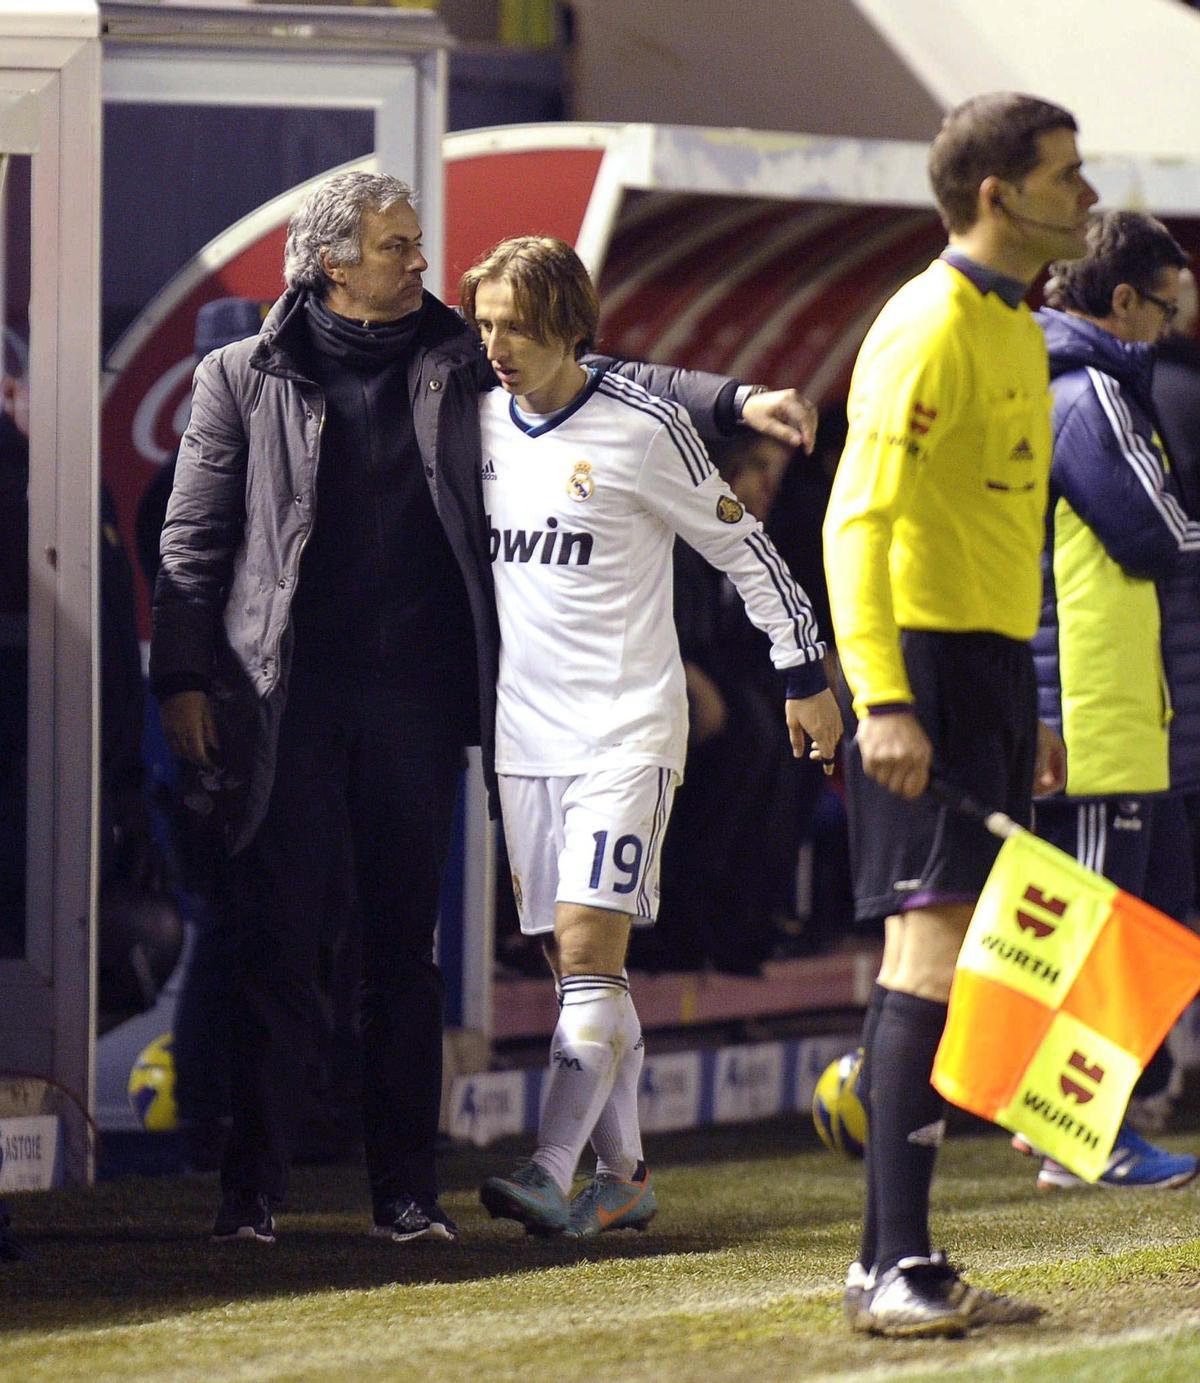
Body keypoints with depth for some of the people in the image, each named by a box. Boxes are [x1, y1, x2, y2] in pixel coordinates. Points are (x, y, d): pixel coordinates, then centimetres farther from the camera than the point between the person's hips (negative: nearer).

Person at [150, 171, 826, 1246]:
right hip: (288, 700, -3)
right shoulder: (243, 380, 5)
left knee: (406, 945, 5)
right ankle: (252, 1187, 0)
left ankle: (406, 1188, 9)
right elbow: (194, 541, 5)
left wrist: (736, 401, -2)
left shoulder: (456, 367, 11)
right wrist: (185, 679, -3)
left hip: (417, 699, 3)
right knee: (277, 943, -4)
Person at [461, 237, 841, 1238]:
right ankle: (622, 1176, 13)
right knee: (576, 964, 6)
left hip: (626, 731, -6)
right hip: (525, 733, 6)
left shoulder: (641, 430, -8)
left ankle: (553, 1174, -24)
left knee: (592, 952, -15)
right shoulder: (478, 424, 8)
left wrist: (806, 674, 4)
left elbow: (742, 546, 1)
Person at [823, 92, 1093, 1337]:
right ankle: (894, 1265, -15)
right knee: (931, 946, -13)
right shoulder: (929, 326, -12)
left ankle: (896, 1264, 12)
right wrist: (881, 700, -27)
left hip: (990, 672, 10)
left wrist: (1024, 712, 23)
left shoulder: (1012, 331, 18)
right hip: (927, 669, -10)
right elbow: (859, 518, -19)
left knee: (941, 960, 9)